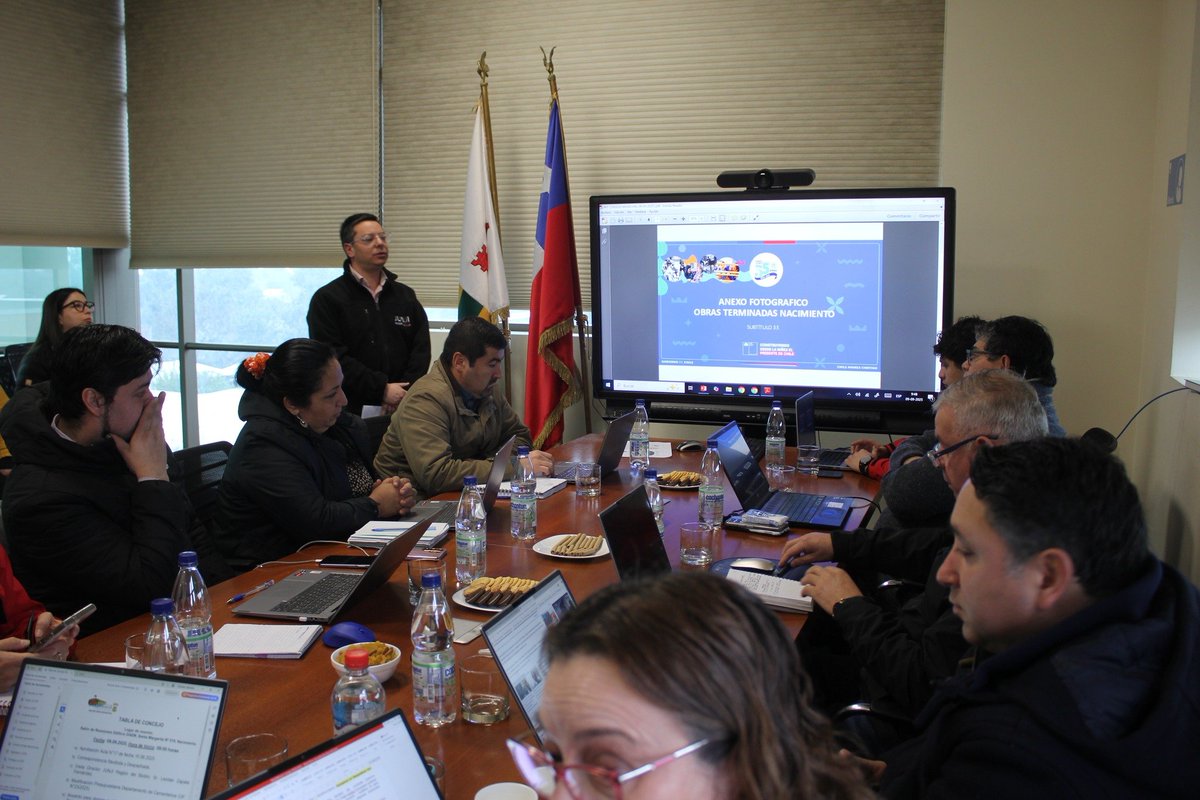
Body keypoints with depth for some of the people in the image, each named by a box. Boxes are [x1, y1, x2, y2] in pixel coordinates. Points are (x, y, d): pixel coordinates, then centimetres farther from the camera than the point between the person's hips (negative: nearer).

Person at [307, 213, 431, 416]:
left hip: (403, 410, 3)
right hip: (351, 409, -3)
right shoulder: (327, 298, 1)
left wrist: (405, 392, -9)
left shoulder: (406, 296, 15)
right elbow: (332, 357, -9)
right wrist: (382, 390, -15)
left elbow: (421, 349, 7)